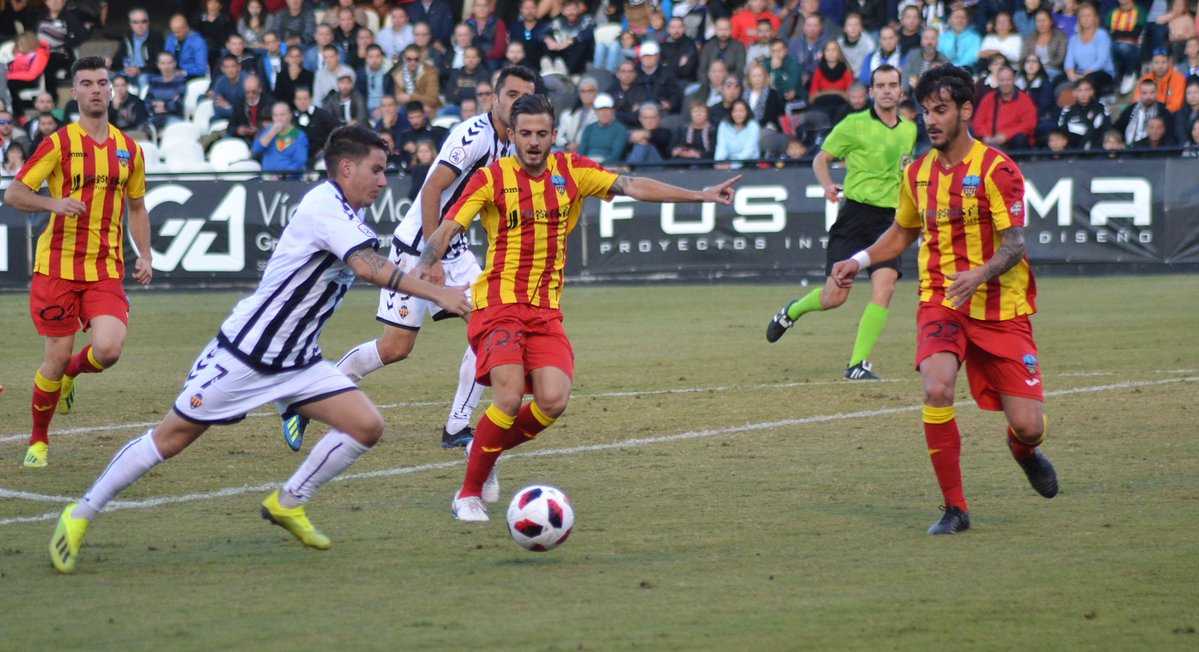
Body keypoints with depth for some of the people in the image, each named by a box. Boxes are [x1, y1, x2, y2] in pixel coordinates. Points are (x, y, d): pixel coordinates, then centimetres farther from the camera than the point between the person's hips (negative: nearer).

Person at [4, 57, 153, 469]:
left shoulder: (128, 149, 9)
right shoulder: (58, 143, -3)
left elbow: (136, 207, 22)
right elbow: (12, 194, -5)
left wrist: (144, 255, 11)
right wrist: (54, 203, -23)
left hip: (106, 269, 3)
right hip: (58, 266, -2)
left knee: (108, 349, -18)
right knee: (57, 357, -2)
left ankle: (71, 374, 19)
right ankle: (38, 441, 20)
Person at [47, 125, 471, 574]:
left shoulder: (348, 217, 7)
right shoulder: (324, 207, -20)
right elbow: (369, 268, -34)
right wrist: (437, 294, -36)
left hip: (297, 363, 8)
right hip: (243, 353, -8)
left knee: (367, 426, -5)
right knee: (172, 436, -2)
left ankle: (289, 503, 13)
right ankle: (80, 516, 12)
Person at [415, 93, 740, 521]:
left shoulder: (571, 171, 4)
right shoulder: (492, 178, -4)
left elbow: (633, 187, 0)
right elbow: (448, 229, -9)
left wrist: (700, 195, -8)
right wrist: (424, 265, -29)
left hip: (545, 310, 4)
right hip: (497, 305, -4)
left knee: (553, 401, -14)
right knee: (510, 397, -22)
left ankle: (486, 451, 15)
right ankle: (469, 493, -5)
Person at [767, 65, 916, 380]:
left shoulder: (910, 130, 12)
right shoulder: (854, 124, -3)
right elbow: (821, 159, 3)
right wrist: (828, 185, -14)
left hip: (889, 219, 3)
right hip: (855, 214, -3)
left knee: (884, 287, -16)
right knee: (835, 296, -5)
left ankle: (858, 363, -10)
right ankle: (792, 311, 29)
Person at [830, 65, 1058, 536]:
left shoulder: (996, 169, -10)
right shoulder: (918, 173, 8)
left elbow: (1013, 244, -16)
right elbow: (902, 232, 25)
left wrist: (980, 274, -35)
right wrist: (859, 260, 9)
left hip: (1000, 308, -3)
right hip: (940, 303, 3)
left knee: (1027, 425, -6)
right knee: (937, 388, -27)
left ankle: (1024, 449, 36)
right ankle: (954, 509, -14)